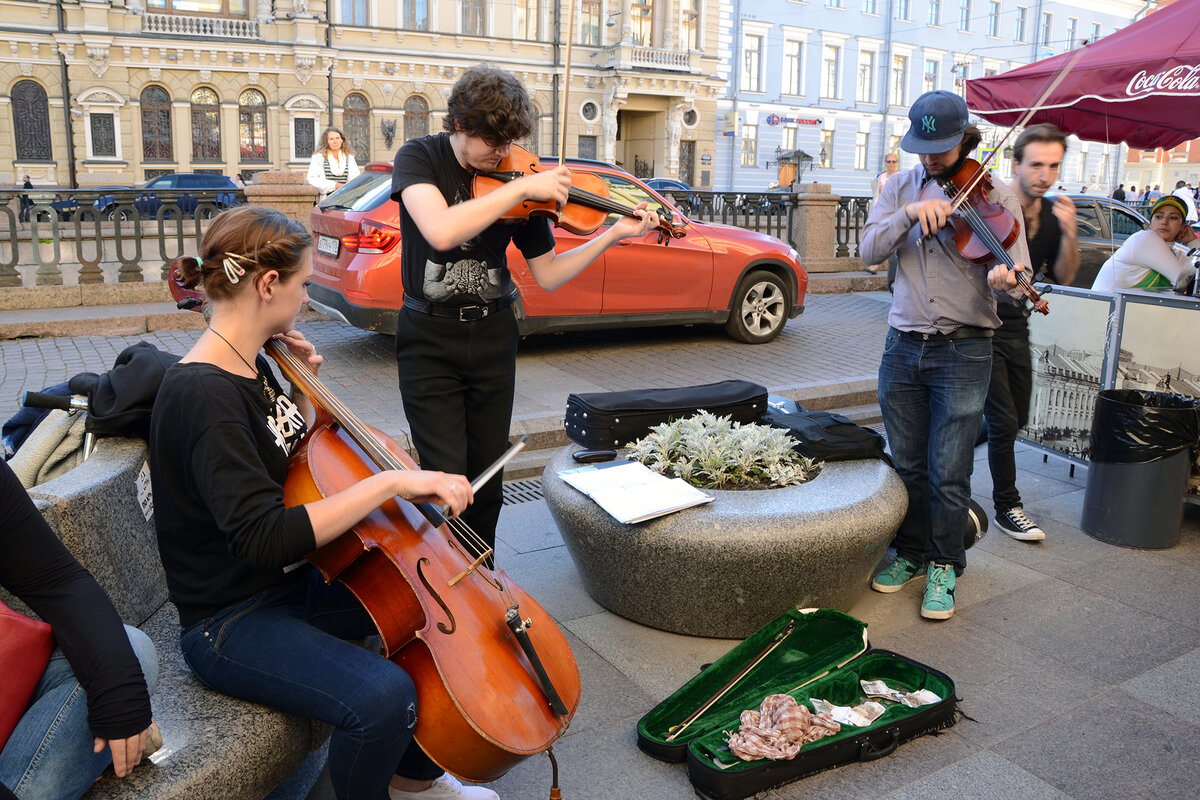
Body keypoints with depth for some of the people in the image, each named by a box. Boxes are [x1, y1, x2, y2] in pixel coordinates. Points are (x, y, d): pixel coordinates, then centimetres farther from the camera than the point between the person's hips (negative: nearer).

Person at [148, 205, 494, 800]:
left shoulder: (251, 365, 4)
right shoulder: (202, 395, -25)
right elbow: (264, 538, -34)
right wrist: (392, 481, -35)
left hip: (296, 585, 10)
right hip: (230, 622, -10)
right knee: (383, 696, -32)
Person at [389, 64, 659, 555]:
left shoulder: (516, 178, 2)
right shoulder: (419, 158, -7)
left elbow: (547, 276, 4)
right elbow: (442, 231, -29)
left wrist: (612, 235, -6)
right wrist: (522, 187, -27)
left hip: (493, 337, 3)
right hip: (430, 341, -3)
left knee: (487, 476, 10)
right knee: (446, 478, -9)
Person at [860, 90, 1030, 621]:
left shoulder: (995, 197, -3)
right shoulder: (900, 188, 8)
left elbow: (1017, 273, -10)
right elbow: (869, 251, -5)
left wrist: (1005, 279, -34)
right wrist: (910, 213, -21)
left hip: (963, 352, -3)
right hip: (903, 347, 3)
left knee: (949, 473, 0)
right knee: (907, 465, 13)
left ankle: (945, 567, 19)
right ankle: (911, 553, 31)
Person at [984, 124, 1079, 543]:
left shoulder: (1054, 213, 4)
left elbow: (1064, 276, 3)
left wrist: (1069, 233, -12)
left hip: (1016, 329, 7)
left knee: (1016, 419, 16)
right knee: (1004, 422, -6)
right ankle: (1007, 508, 8)